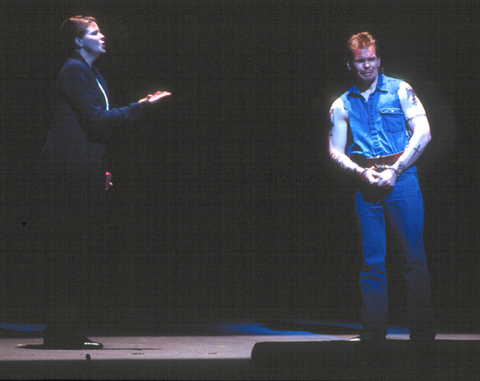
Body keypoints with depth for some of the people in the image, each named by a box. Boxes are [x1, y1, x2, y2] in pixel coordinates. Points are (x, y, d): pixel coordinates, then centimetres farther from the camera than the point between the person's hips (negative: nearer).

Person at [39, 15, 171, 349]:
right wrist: (139, 107, -14)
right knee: (70, 249, -8)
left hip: (84, 173, 10)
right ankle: (63, 331, -5)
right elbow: (96, 119, -16)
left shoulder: (90, 74, 22)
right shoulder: (74, 71, -8)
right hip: (70, 170, -10)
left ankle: (70, 332, 13)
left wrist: (102, 170, 21)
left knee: (81, 250, 9)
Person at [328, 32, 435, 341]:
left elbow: (423, 133, -2)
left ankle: (423, 332, 3)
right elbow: (336, 151, 11)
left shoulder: (400, 90, 5)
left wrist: (394, 170, -10)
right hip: (366, 185, 2)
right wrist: (362, 172, -7)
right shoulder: (342, 105, 12)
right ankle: (374, 333, 7)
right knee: (372, 261, 2)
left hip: (401, 178, -2)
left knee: (415, 257, -3)